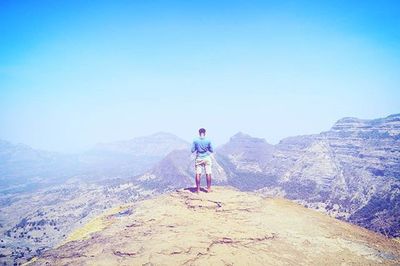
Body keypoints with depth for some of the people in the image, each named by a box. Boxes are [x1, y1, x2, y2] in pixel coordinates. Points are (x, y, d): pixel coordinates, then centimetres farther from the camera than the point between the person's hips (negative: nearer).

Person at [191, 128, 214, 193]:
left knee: (198, 174, 5)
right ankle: (208, 188, 12)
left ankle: (198, 189, 8)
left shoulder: (195, 140, -7)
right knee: (208, 173, 7)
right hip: (207, 158, 0)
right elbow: (212, 150, -1)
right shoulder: (208, 140, -6)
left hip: (198, 158, 0)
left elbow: (192, 150, -4)